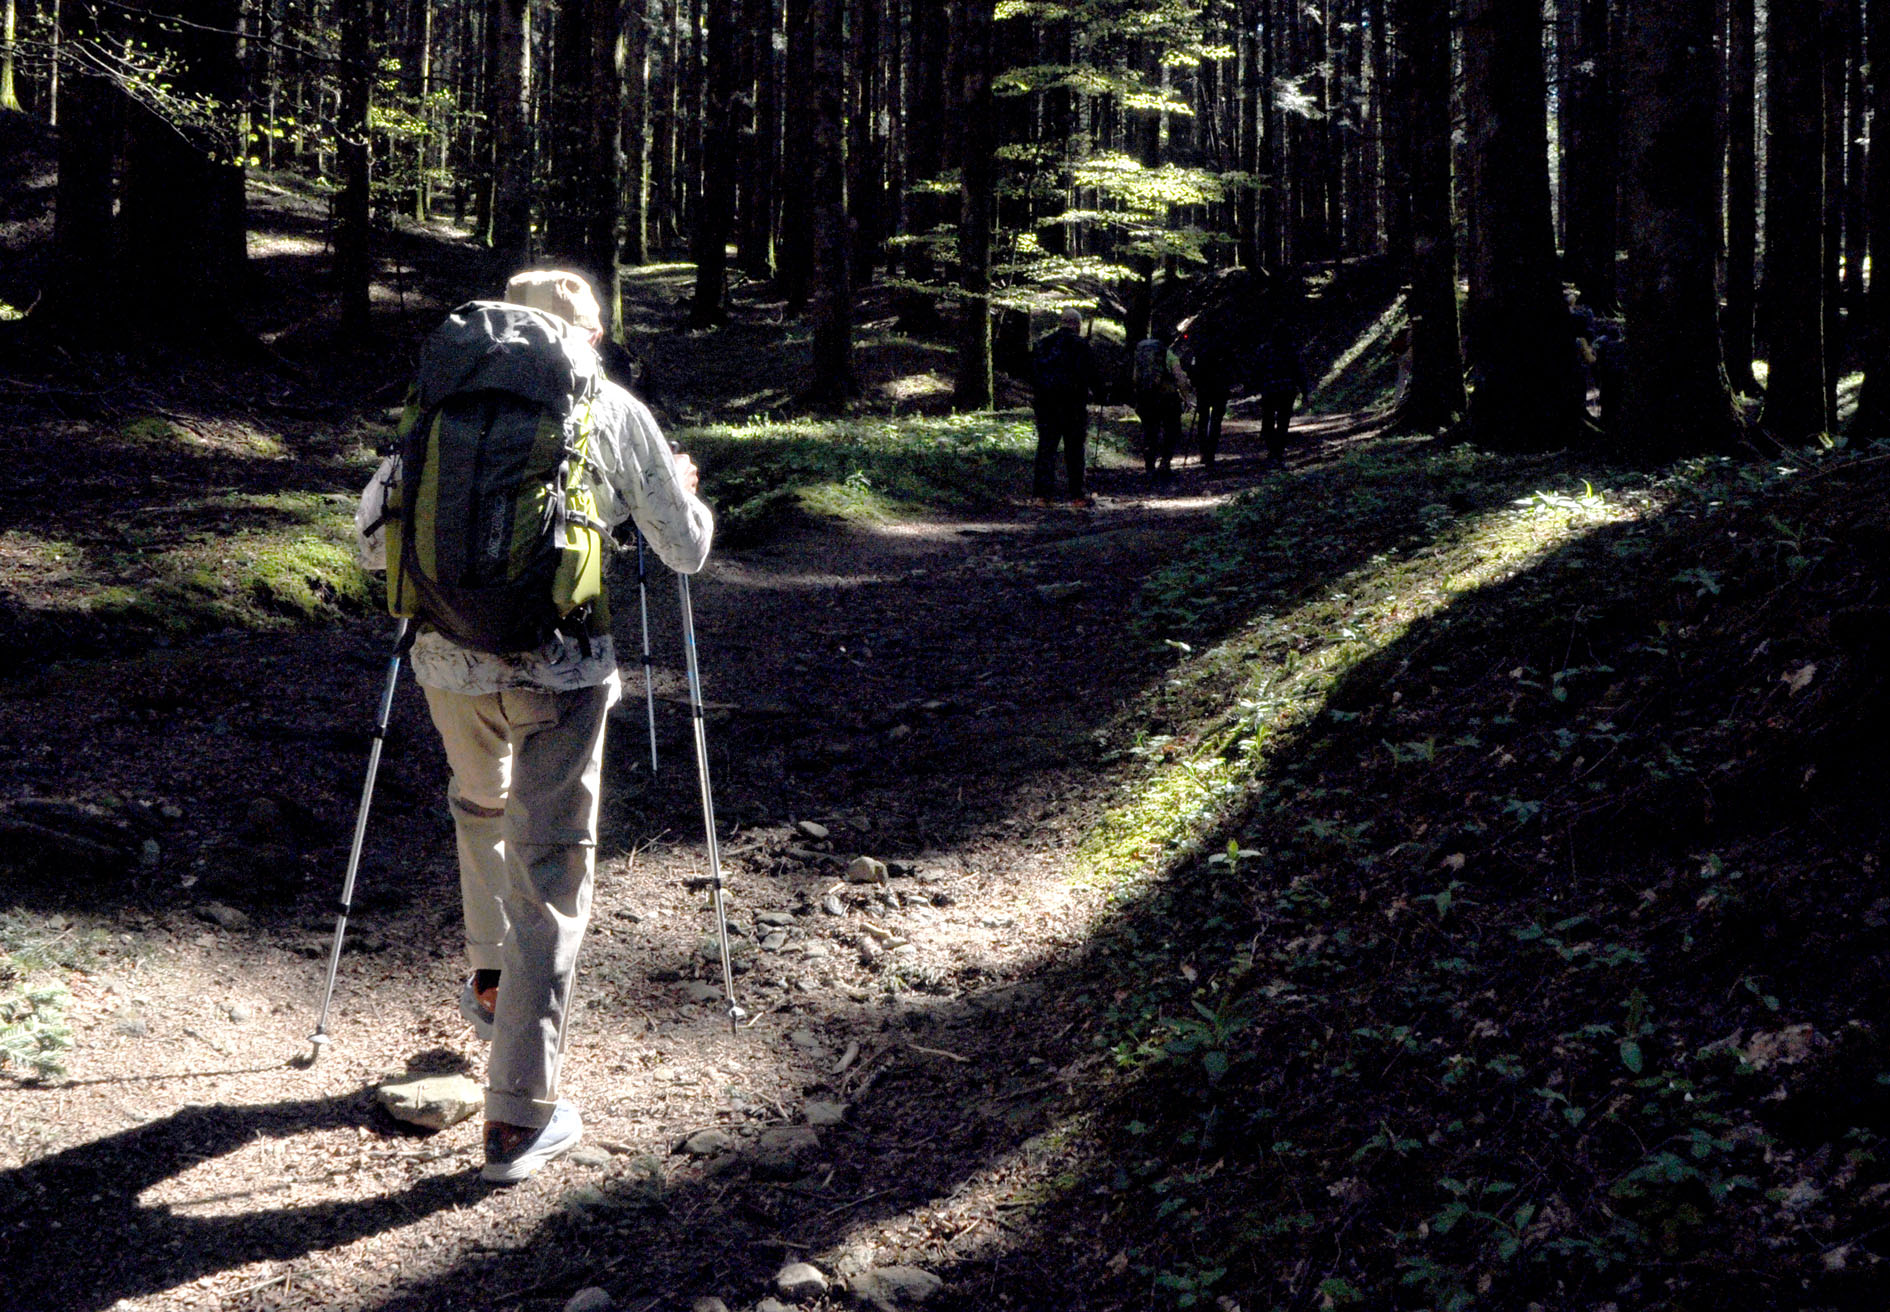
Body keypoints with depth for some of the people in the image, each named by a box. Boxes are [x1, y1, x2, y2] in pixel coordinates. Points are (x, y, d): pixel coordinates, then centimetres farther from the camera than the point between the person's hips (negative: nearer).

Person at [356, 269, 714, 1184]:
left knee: (480, 805, 32)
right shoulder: (617, 412, 3)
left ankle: (492, 981, 46)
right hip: (562, 666, -3)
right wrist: (687, 494, 31)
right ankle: (519, 1115, 0)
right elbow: (686, 552, 10)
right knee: (550, 871, 1)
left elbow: (373, 532, 9)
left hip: (451, 655, 3)